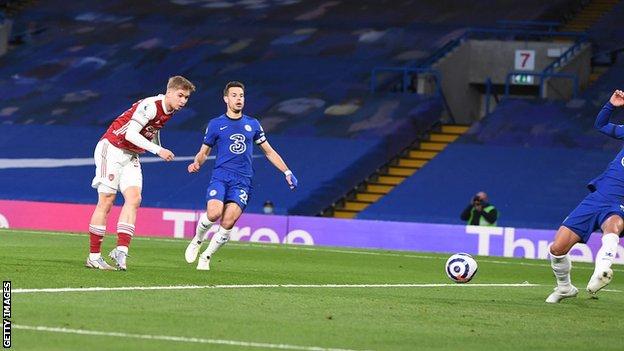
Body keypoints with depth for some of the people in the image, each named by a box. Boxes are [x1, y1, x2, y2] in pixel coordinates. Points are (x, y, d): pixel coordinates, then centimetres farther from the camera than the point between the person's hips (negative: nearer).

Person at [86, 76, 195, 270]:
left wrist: (161, 150, 15)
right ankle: (94, 256, -3)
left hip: (131, 156, 8)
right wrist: (158, 150, -31)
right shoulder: (150, 106, -23)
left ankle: (121, 250, -19)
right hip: (111, 149, -8)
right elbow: (130, 134, -28)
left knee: (134, 198, -11)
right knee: (106, 201, -8)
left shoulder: (169, 111, 4)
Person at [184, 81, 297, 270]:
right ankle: (197, 241, 4)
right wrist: (196, 163, -7)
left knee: (228, 223, -16)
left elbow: (269, 151, 21)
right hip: (220, 178, -1)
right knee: (214, 213, -26)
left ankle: (206, 257, 3)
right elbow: (204, 152, 15)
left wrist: (287, 172, 13)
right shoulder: (215, 124, 8)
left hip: (242, 182, 1)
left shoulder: (253, 125, 14)